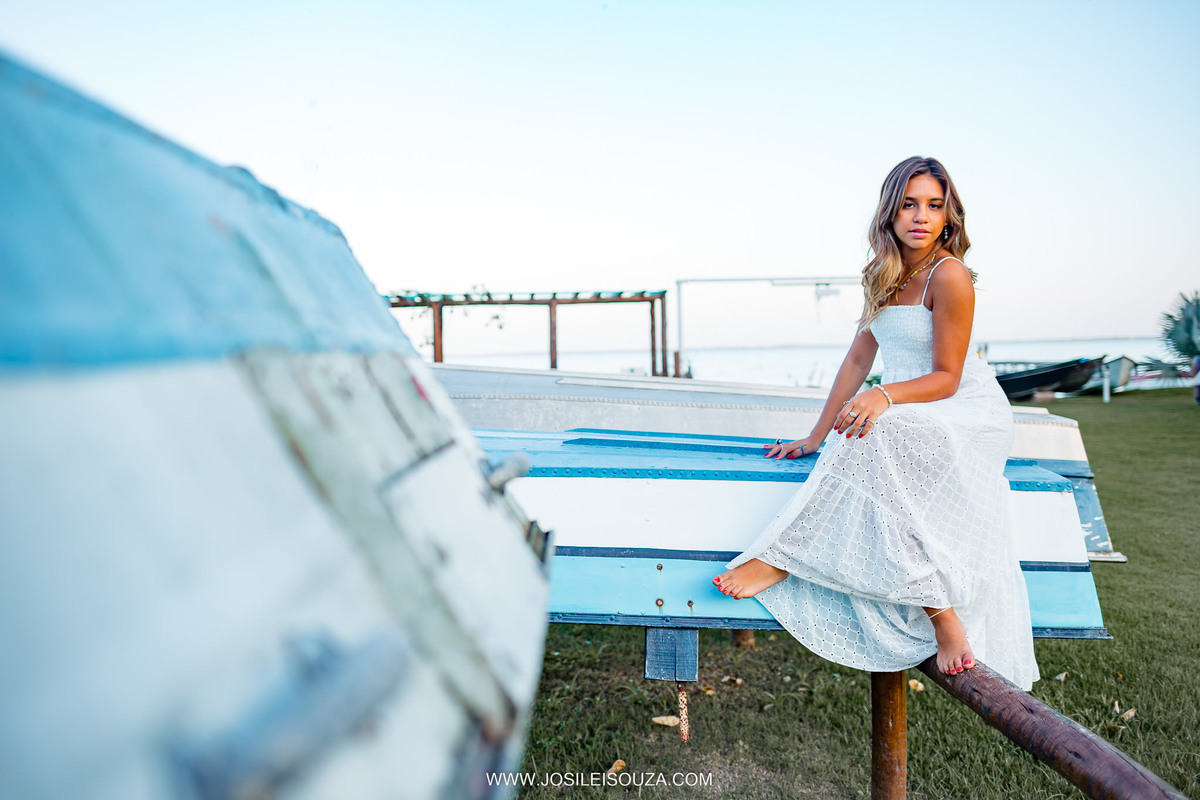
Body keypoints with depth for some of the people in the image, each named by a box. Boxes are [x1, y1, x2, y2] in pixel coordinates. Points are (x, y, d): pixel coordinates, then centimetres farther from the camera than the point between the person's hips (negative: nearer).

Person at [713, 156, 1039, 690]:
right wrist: (816, 436, 7)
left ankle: (783, 560, -30)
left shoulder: (949, 276, -12)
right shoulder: (885, 275, 10)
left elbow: (945, 378, -13)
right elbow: (858, 358, 11)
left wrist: (883, 397, -33)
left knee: (877, 437, -36)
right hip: (904, 418, 6)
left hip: (968, 413, -6)